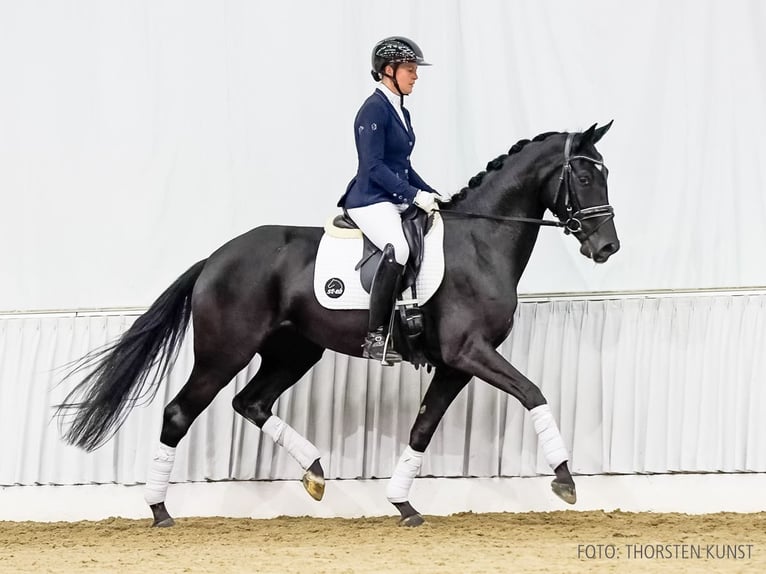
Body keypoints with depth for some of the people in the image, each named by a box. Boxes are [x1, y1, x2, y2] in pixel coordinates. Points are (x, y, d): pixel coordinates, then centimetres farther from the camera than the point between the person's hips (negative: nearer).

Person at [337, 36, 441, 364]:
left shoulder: (400, 112, 17)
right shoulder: (374, 110, -11)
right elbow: (373, 166, -18)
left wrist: (431, 194, 12)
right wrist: (416, 195, -20)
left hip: (398, 201, 10)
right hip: (370, 201, -10)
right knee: (398, 248, -35)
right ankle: (376, 337, -35)